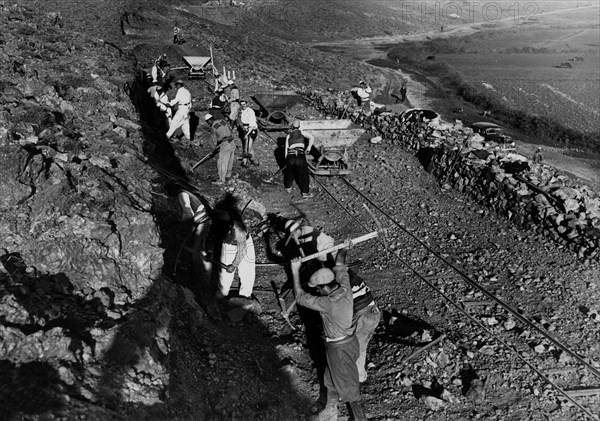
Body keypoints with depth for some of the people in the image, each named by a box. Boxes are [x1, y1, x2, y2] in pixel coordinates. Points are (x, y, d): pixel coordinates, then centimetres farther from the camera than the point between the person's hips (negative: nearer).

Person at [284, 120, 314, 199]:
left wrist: (286, 160, 21)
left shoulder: (288, 136, 16)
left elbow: (286, 149, 14)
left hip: (290, 156, 2)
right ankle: (305, 192, 3)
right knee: (304, 174, 7)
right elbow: (311, 137, -2)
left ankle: (288, 188, 37)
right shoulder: (301, 132, 14)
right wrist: (309, 147, -3)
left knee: (290, 172, 25)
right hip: (300, 156, -2)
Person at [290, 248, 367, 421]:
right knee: (331, 379, 28)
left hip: (339, 348, -9)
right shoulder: (345, 289, -11)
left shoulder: (328, 303, -31)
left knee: (349, 389, 6)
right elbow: (339, 265, 5)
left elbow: (300, 297, -22)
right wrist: (343, 249, 21)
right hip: (349, 340, 9)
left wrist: (295, 271, -15)